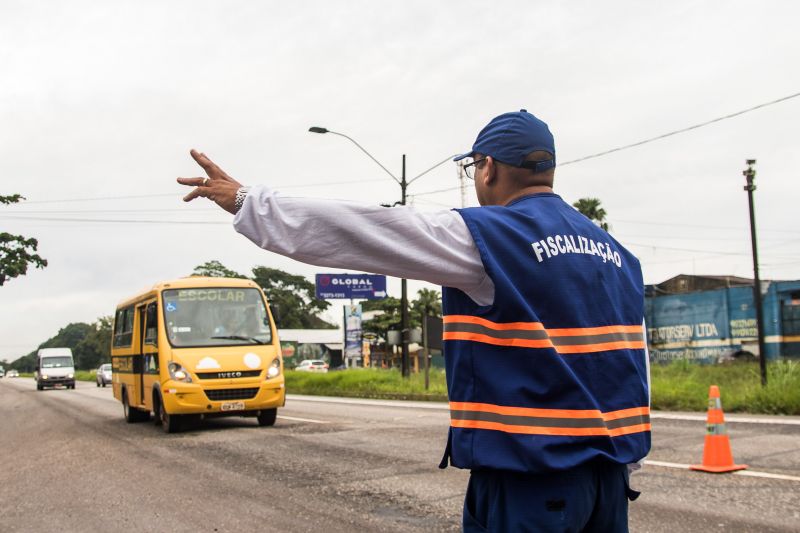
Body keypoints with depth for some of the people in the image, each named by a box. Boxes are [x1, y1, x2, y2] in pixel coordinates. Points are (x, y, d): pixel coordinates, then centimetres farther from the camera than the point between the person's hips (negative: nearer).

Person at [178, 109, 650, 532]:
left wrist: (246, 201, -2)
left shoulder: (485, 236, -12)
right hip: (609, 471, 7)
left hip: (531, 470, -7)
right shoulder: (616, 254, 10)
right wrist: (617, 465, 17)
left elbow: (353, 230, -11)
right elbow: (632, 367, 11)